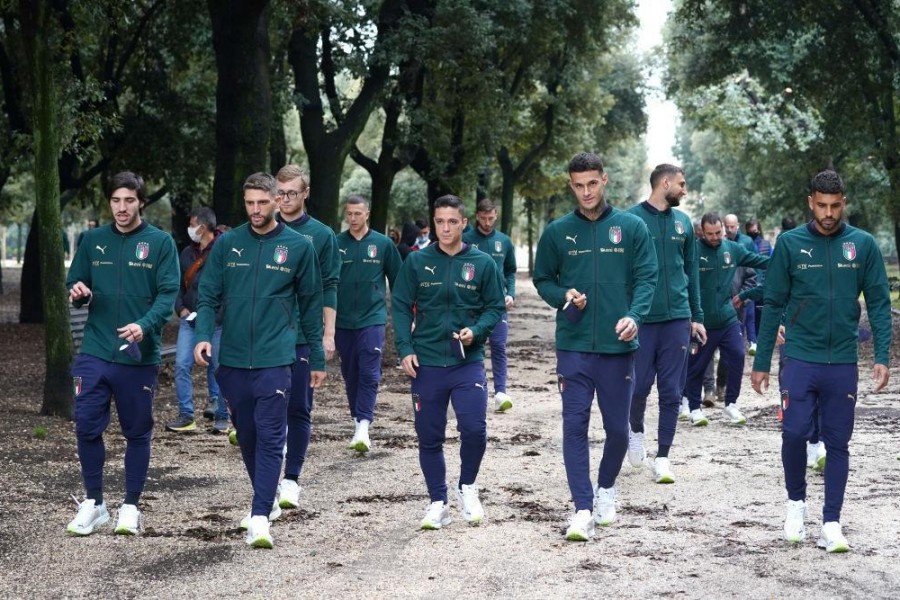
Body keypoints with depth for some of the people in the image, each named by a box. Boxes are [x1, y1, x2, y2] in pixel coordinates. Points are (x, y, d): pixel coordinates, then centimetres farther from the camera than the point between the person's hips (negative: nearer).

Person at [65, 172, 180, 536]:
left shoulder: (160, 242, -2)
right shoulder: (92, 240, 9)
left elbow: (168, 294, -9)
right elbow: (75, 286, 14)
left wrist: (144, 325, -26)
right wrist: (79, 294, -11)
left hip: (139, 356, -2)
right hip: (94, 353, 3)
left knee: (137, 432, 6)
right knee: (87, 427, 0)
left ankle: (131, 506, 17)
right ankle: (93, 503, 14)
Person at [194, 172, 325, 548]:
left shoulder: (298, 246, 2)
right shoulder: (227, 244, 6)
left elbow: (310, 305, 8)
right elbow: (209, 295, 5)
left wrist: (318, 359, 10)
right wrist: (203, 335, -14)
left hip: (275, 359, -3)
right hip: (232, 359, 3)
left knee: (270, 438, -9)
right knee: (247, 436, 13)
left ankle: (260, 517, -11)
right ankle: (267, 502, 31)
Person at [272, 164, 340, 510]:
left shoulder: (321, 235, 2)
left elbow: (329, 288, 2)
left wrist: (328, 334, -4)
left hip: (304, 335, -2)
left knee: (299, 410, 0)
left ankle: (291, 479, 5)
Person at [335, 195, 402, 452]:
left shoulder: (383, 244, 1)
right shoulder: (336, 244, 2)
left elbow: (397, 280, 9)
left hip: (373, 318, -2)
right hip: (343, 321, 2)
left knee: (369, 373, -10)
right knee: (350, 373, 10)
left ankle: (364, 426, -15)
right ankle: (357, 420, 23)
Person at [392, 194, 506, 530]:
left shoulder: (482, 263, 2)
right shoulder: (416, 262, 3)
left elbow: (495, 307, 6)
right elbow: (401, 307, 4)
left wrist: (476, 331, -13)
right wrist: (405, 349, -7)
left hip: (468, 362, -1)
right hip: (426, 363, 1)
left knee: (474, 429, -13)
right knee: (429, 438, 6)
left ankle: (466, 487, 13)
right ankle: (438, 503, 19)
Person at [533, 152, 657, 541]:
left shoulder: (631, 227, 2)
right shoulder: (557, 232, 5)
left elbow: (646, 277, -2)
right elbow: (542, 279, 12)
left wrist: (634, 316, -20)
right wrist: (564, 296, -9)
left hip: (618, 346, 0)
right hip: (573, 346, 0)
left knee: (617, 428, 8)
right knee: (575, 426, -5)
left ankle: (606, 488, 34)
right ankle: (583, 509, -3)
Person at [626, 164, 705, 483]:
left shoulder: (683, 222, 10)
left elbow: (691, 271, 15)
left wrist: (697, 317, 12)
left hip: (677, 318, 4)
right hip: (642, 319, -4)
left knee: (672, 391, 4)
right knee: (639, 386, 0)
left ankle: (662, 457, 12)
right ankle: (636, 432, 30)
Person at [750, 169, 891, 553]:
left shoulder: (863, 245, 1)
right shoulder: (790, 244, 0)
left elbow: (879, 303, 3)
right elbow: (773, 305, 3)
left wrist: (882, 357, -7)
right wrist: (761, 363, 4)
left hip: (844, 362, 1)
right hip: (800, 359, -1)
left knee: (838, 443, 5)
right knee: (794, 434, -8)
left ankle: (831, 523, 13)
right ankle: (796, 500, 18)